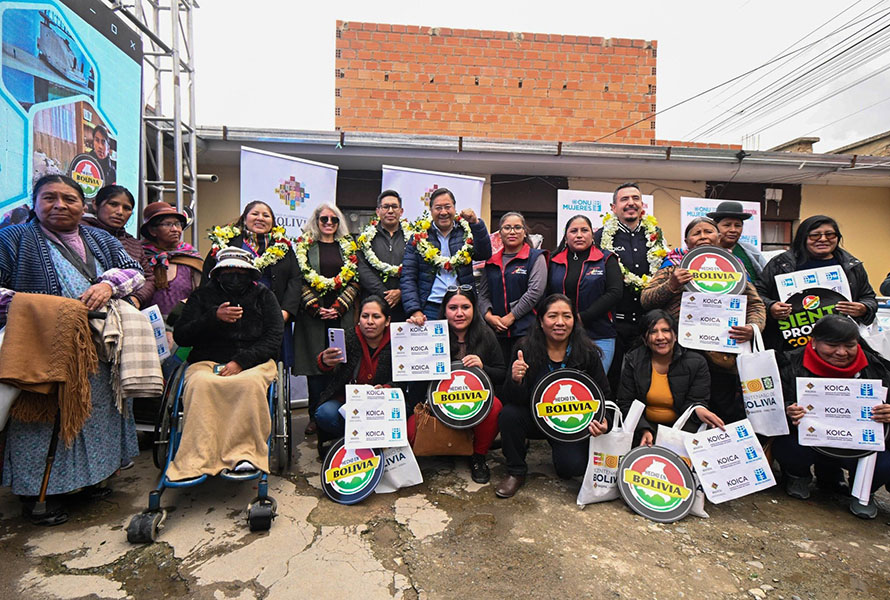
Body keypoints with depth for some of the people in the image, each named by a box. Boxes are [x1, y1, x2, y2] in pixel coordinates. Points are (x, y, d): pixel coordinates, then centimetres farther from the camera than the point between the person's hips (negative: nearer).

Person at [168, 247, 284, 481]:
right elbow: (180, 336, 7)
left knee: (251, 383, -36)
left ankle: (244, 453, -32)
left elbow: (273, 339, 2)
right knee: (200, 384, -34)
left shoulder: (263, 296, 14)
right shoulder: (202, 296, 17)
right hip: (207, 361, 1)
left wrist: (241, 361, -11)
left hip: (253, 362, -1)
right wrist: (213, 318, -10)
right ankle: (196, 460, -32)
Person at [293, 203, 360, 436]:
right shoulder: (305, 246, 8)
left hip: (342, 314, 1)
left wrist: (339, 308, -6)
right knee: (315, 364, 0)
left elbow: (354, 280, 6)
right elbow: (300, 279, 1)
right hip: (313, 313, -1)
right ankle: (315, 417, 10)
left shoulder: (348, 246, 12)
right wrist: (316, 308, -10)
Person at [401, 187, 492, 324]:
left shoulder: (466, 233, 9)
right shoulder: (419, 238, 6)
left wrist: (476, 223, -18)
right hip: (430, 309, -1)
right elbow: (407, 279, 1)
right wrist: (415, 311, -10)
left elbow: (485, 255, -7)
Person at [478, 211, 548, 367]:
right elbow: (483, 293, 14)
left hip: (526, 331, -4)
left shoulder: (535, 257, 3)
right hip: (496, 330, 4)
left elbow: (535, 292, -9)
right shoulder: (491, 262, 17)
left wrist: (511, 317, -11)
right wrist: (488, 315, -5)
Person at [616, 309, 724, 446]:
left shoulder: (696, 363, -4)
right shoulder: (633, 361, -4)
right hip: (643, 425, -1)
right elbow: (625, 404, -6)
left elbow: (696, 400, -4)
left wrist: (698, 409, -30)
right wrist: (644, 430, -22)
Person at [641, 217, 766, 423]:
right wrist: (671, 286, -14)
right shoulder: (675, 264, 9)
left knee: (730, 418, 6)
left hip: (726, 358, 2)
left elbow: (756, 304, 15)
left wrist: (753, 327, -6)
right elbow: (645, 299, 3)